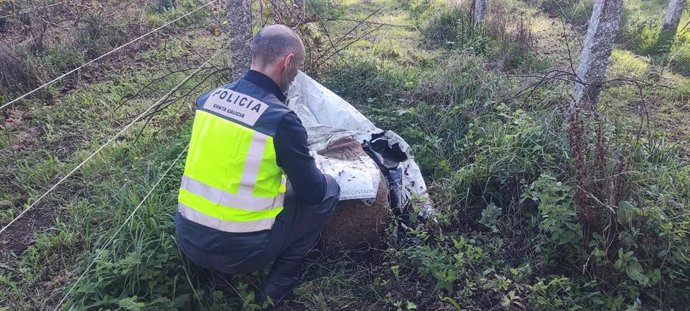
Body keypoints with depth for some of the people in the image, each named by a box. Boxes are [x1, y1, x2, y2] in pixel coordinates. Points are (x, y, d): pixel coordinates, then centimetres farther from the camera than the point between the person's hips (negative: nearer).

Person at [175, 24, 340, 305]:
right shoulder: (281, 120, -20)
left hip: (188, 239, 7)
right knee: (328, 189, 7)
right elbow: (312, 192, -8)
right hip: (238, 251, -6)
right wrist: (307, 173, 15)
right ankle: (279, 284, 13)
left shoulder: (208, 98, 1)